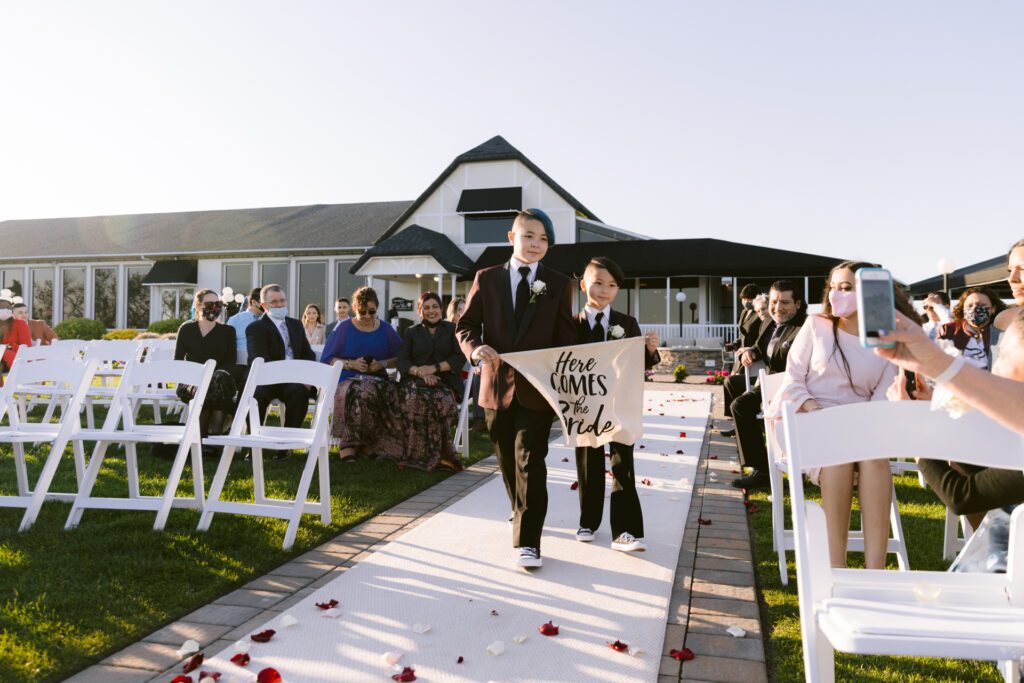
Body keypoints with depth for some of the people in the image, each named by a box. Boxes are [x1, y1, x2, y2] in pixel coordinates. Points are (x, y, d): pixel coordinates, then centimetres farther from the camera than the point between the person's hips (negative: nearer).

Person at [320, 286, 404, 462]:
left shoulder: (386, 330, 14)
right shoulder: (343, 328, 8)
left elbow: (401, 358, 11)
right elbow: (327, 359, 5)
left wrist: (382, 364, -8)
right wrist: (351, 364, -11)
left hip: (378, 380, 2)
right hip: (348, 379, -2)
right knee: (364, 394, -38)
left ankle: (351, 445, -22)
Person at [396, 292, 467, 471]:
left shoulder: (451, 329, 18)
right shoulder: (412, 332, 22)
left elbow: (460, 357, 4)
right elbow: (402, 361, 8)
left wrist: (435, 368, -11)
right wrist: (420, 372, -13)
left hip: (444, 381, -1)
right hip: (415, 381, 1)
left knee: (442, 399, -37)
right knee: (412, 398, -35)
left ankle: (435, 454, -29)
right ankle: (416, 454, -32)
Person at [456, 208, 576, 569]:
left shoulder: (558, 284, 4)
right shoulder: (486, 278, 5)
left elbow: (565, 337, 3)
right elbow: (465, 324, 4)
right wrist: (474, 348, -19)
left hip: (538, 387, -2)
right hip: (497, 386, 2)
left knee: (530, 462, -7)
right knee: (507, 460, 17)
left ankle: (527, 542, -2)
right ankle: (521, 513, 41)